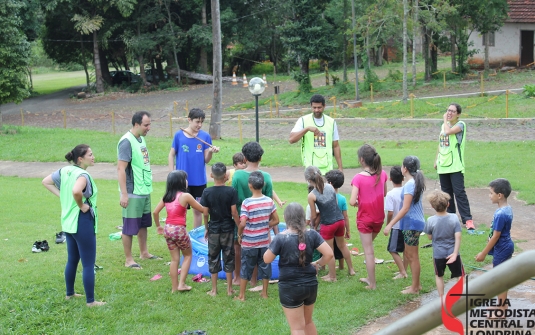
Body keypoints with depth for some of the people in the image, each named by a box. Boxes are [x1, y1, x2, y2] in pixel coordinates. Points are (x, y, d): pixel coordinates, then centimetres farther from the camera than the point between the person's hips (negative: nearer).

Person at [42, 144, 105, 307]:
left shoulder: (65, 170, 4)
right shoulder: (83, 175, -21)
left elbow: (46, 181, 15)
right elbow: (76, 191, -42)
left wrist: (62, 196, 9)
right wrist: (81, 205, -23)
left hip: (68, 221, 9)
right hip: (83, 222, -9)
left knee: (72, 260, 23)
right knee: (88, 264, 0)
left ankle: (69, 293, 35)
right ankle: (90, 301, 5)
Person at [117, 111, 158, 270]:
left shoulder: (141, 139, 8)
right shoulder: (127, 142, -18)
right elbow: (121, 169, -21)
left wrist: (147, 185, 17)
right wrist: (124, 194, -23)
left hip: (144, 190, 9)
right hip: (132, 193, -9)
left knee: (143, 223, 19)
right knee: (130, 227, 1)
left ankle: (144, 253, 32)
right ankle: (128, 259, 10)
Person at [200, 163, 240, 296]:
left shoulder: (207, 192, -8)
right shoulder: (231, 191, -11)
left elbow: (205, 213, -5)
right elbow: (234, 212, -10)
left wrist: (206, 228, 8)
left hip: (213, 229, 0)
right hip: (228, 229, 0)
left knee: (213, 258, 10)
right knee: (228, 258, 10)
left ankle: (214, 289, 15)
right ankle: (229, 289, 15)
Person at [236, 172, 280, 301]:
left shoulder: (247, 203, -18)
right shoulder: (269, 201, -5)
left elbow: (242, 223, -22)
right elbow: (276, 220, 0)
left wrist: (239, 235, -6)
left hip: (249, 242, -3)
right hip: (264, 241, 3)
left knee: (246, 268, 9)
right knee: (265, 266, 16)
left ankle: (242, 295, 16)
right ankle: (264, 293, 26)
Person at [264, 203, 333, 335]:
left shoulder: (281, 238, -16)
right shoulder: (311, 234, -6)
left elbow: (267, 259, -7)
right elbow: (329, 254, -10)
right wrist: (317, 264, 7)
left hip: (290, 288, -4)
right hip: (310, 285, 4)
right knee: (308, 321, 25)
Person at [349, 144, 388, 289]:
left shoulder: (358, 178, -20)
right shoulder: (382, 174, -6)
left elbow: (352, 202, -24)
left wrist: (356, 202, -3)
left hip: (364, 219, -5)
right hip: (379, 217, 5)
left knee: (368, 251, 4)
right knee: (369, 245, 26)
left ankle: (372, 284, 10)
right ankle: (370, 278, 32)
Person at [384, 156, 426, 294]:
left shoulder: (409, 184, -19)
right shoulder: (416, 182, 10)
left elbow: (405, 208, -24)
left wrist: (390, 224, -25)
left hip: (412, 223, -10)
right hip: (412, 222, 10)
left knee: (413, 256, 0)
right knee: (408, 254, 18)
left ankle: (414, 288, 9)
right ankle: (416, 284, 25)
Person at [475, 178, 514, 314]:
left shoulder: (500, 214, -27)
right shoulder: (507, 209, 2)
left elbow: (495, 236, -22)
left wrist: (483, 253, -15)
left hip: (501, 249, -10)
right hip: (506, 247, 10)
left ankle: (501, 311, 13)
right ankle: (502, 305, 32)